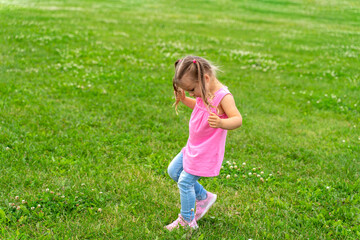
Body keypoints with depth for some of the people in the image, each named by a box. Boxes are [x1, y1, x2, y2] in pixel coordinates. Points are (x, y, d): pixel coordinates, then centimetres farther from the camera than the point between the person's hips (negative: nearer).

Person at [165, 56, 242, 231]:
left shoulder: (223, 97, -25)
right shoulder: (204, 93, 2)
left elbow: (238, 119, -30)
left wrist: (220, 123, -50)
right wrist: (183, 99, 10)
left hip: (206, 152, -10)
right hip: (193, 147, 10)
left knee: (185, 182, -3)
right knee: (173, 171, 18)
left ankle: (187, 221, 17)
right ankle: (204, 197, 31)